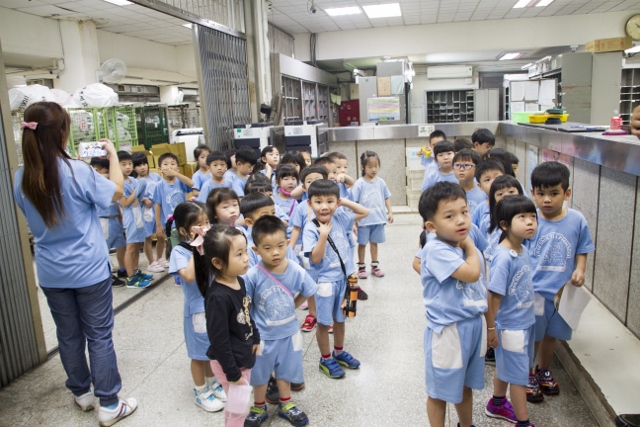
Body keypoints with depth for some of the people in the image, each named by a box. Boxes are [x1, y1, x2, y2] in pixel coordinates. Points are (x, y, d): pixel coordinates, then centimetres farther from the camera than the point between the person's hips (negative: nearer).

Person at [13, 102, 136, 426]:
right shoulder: (77, 171, -20)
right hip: (89, 270, -5)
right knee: (99, 336, 5)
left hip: (50, 273, 5)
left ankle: (82, 393, 36)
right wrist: (112, 154, 5)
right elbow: (117, 191, -5)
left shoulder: (21, 178, -3)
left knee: (68, 335, 18)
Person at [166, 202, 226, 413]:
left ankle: (212, 382, 44)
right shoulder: (180, 251, -16)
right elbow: (189, 276, -31)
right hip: (197, 310, -5)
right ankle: (201, 392, 33)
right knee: (200, 354, 13)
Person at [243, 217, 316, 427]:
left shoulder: (296, 272, -19)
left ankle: (285, 405, 47)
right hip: (262, 336, -2)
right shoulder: (252, 276, -26)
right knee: (260, 374, 19)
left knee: (285, 371, 23)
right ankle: (259, 408, 45)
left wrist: (289, 308, -2)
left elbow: (306, 294, 2)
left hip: (288, 333, 2)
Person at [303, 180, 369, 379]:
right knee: (324, 322, 10)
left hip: (344, 277, 5)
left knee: (340, 318, 21)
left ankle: (339, 352, 41)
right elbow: (315, 258, -22)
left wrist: (345, 202, -4)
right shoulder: (310, 229, -18)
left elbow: (364, 212, 6)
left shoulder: (340, 218, -4)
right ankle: (325, 359, 28)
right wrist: (323, 235, -30)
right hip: (326, 281, -5)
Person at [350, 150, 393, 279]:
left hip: (378, 219, 3)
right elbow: (354, 202, -11)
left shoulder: (380, 182, 0)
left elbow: (386, 198, 10)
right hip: (364, 220, -3)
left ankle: (375, 266, 28)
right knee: (362, 243, 9)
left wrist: (390, 212, 4)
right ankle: (361, 267, 22)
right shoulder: (359, 183, -11)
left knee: (374, 242, 16)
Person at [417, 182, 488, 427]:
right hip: (448, 330, -7)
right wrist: (471, 247, -15)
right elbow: (471, 273, -31)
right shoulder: (436, 250, -23)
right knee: (440, 392, 13)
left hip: (475, 325, 7)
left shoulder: (469, 246, 2)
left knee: (465, 385, 26)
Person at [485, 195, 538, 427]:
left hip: (525, 321, 8)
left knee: (505, 366, 24)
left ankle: (497, 404, 44)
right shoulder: (503, 257, -27)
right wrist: (491, 327, -17)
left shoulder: (523, 250, -1)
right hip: (510, 326, -8)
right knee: (519, 375, 7)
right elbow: (493, 295, -23)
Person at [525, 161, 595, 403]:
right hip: (533, 290, -3)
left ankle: (544, 371, 45)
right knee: (532, 336, 10)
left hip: (562, 290, 3)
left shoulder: (577, 220, -6)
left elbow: (582, 251, 6)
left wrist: (579, 270, -12)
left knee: (552, 333, 21)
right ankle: (528, 376, 32)